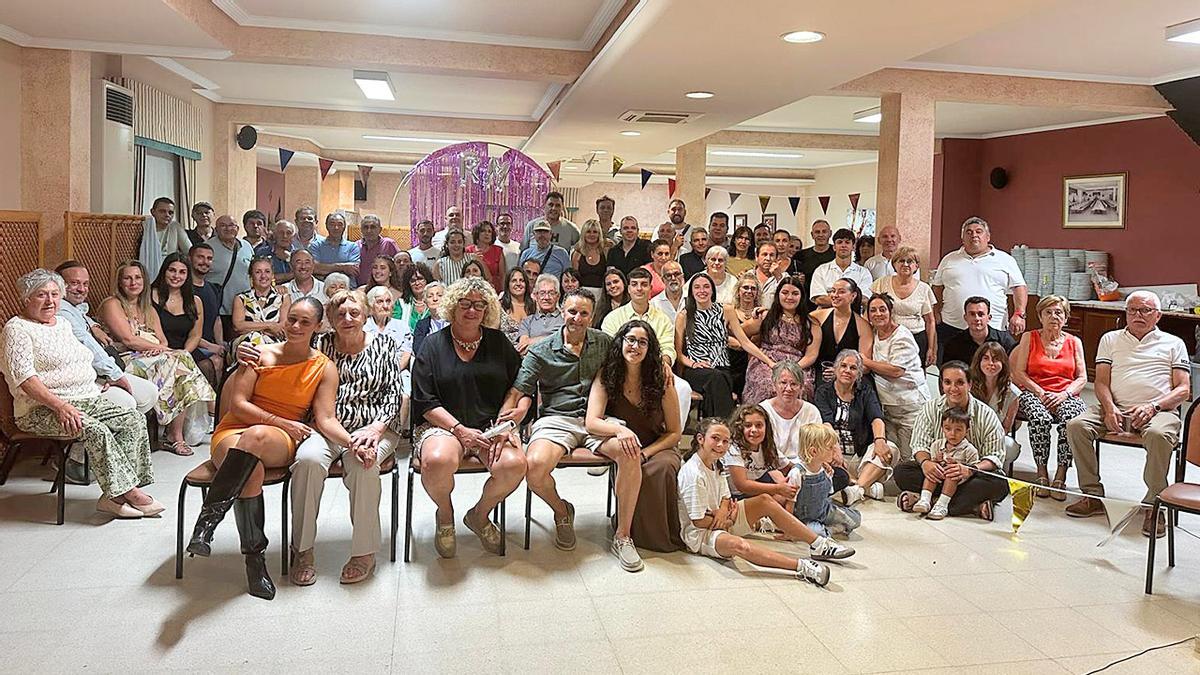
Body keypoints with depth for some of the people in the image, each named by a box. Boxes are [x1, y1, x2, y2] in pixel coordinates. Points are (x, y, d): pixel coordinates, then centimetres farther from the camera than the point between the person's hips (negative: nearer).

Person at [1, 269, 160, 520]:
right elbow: (23, 376, -16)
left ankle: (113, 496, -19)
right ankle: (129, 492, -26)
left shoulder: (63, 323, 22)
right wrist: (60, 406, -26)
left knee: (134, 419, -14)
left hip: (87, 400, 8)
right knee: (95, 430, -32)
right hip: (42, 408, -8)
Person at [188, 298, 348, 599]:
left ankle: (208, 520, -39)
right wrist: (282, 423, -12)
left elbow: (326, 419, -4)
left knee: (257, 435, -38)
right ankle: (255, 558, -27)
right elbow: (237, 404, -1)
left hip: (281, 443, 0)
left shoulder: (324, 368, 6)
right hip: (233, 432, 1)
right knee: (252, 472, -36)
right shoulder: (261, 354, 5)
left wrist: (352, 442, -23)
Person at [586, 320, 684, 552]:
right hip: (623, 451, -1)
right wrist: (619, 429, -37)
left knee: (664, 466, -33)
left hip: (658, 448, 1)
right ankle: (626, 532, -10)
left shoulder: (662, 378, -7)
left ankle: (666, 535, -11)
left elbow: (675, 432, -2)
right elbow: (591, 422, -16)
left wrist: (645, 453, -17)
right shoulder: (607, 375, -8)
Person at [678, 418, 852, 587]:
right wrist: (727, 522, -9)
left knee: (765, 500, -1)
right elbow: (699, 521, -22)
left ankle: (818, 545, -2)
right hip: (698, 532, -10)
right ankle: (803, 567, -46)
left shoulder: (714, 464, 6)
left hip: (721, 522, 10)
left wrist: (722, 512, -16)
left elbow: (725, 499, 7)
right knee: (738, 545, -39)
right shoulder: (693, 474, -24)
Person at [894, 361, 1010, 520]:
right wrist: (925, 462, -27)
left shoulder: (986, 415, -4)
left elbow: (995, 456, -10)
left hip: (970, 477, -1)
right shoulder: (930, 409, 3)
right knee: (901, 471, -25)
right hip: (938, 472, 2)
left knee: (1000, 485, -33)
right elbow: (920, 444, -2)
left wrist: (970, 470, -31)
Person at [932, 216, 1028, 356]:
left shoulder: (1005, 260, 10)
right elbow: (937, 287, 18)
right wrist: (936, 313, 6)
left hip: (994, 328, -1)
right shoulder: (949, 259, 15)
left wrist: (1019, 314, -6)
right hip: (952, 328, 2)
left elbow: (1019, 287, 7)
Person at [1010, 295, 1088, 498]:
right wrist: (1040, 393, -11)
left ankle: (1060, 476, -28)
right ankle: (1042, 474, -26)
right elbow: (1019, 373, 3)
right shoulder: (1029, 338, 11)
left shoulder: (1074, 342, 15)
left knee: (1071, 420, -33)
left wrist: (1064, 394, -9)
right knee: (1041, 419, -35)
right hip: (1034, 393, -1)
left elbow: (1082, 378, 10)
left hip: (1066, 396, 1)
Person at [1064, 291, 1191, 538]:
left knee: (1159, 435, -38)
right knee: (1076, 425, -26)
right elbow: (1101, 382, 10)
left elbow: (1183, 389, 6)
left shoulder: (1173, 344, 16)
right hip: (1116, 408, 2)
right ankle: (1093, 495, -16)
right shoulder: (1110, 339, 20)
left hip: (1158, 411, -2)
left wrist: (1153, 406, -12)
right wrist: (1109, 408, -10)